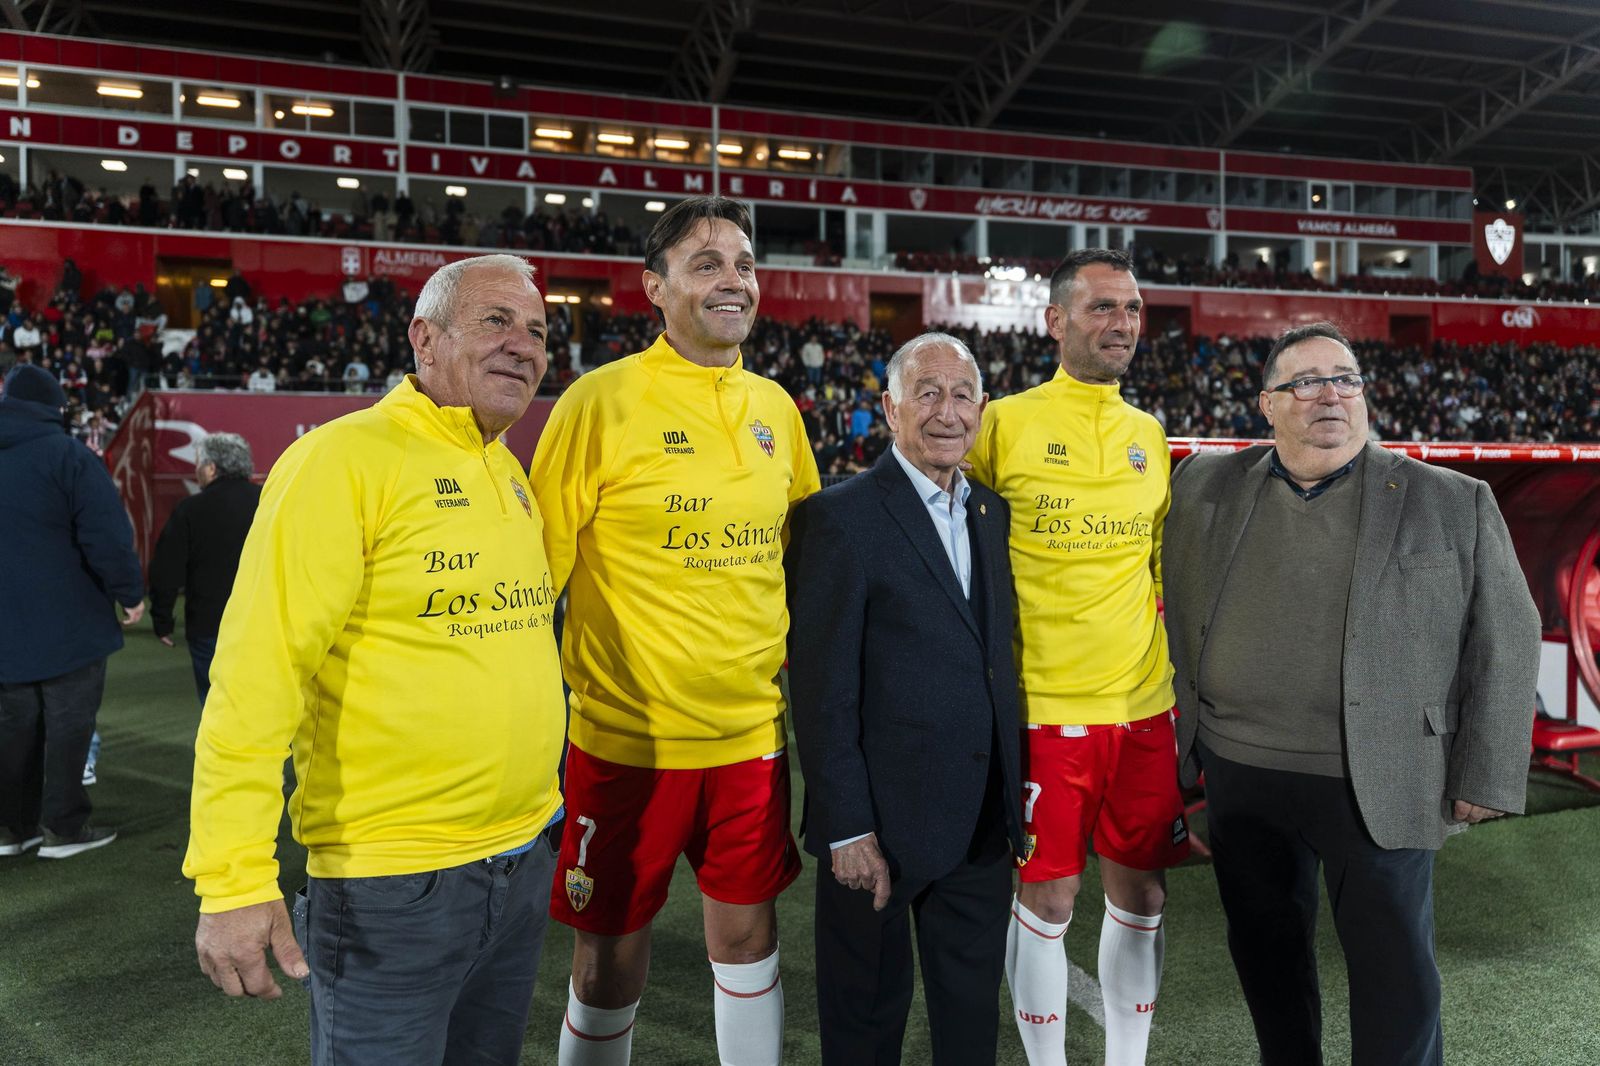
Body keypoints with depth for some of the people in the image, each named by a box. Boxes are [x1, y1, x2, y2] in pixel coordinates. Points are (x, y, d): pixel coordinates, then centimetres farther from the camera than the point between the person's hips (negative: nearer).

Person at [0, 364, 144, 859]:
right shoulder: (69, 458, -14)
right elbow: (108, 537, -19)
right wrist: (130, 593, -6)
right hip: (68, 625, -6)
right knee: (67, 725, 3)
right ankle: (63, 827, 7)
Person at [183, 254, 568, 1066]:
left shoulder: (507, 473, 8)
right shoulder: (344, 458, -14)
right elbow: (256, 674, -18)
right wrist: (235, 879, -20)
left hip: (524, 860, 7)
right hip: (393, 885, -7)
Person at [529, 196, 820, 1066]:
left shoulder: (776, 407, 4)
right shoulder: (600, 401, -11)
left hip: (751, 730, 4)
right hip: (626, 735, -4)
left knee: (747, 930, 16)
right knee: (611, 955, 11)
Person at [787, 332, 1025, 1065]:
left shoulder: (994, 513, 8)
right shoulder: (840, 516, -12)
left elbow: (996, 656, 12)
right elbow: (823, 689, -15)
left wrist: (1015, 796, 9)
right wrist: (847, 830, -16)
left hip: (983, 822, 6)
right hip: (882, 820, -5)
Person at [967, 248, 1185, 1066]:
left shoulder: (1149, 435, 10)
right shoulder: (1004, 424, -6)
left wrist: (1161, 654, 14)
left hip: (1144, 703, 5)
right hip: (1042, 707, -4)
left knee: (1140, 893, 13)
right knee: (1046, 898, 5)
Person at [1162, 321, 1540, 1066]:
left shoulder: (1455, 504, -3)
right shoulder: (1206, 487, 3)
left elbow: (1506, 642, -1)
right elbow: (1177, 621, 11)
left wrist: (1486, 777, -3)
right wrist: (1182, 743, 9)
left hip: (1379, 783, -2)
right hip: (1239, 774, 3)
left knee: (1396, 974, 6)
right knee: (1264, 948, 17)